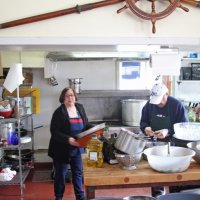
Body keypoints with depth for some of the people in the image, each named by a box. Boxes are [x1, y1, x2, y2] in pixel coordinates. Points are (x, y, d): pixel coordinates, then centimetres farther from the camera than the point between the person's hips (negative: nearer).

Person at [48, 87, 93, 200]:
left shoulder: (80, 108, 3)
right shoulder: (59, 112, -15)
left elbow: (86, 125, 12)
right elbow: (54, 132, -19)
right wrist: (68, 139, -31)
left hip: (77, 148, 5)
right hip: (62, 149, -5)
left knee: (78, 172, 15)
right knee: (60, 174, 10)